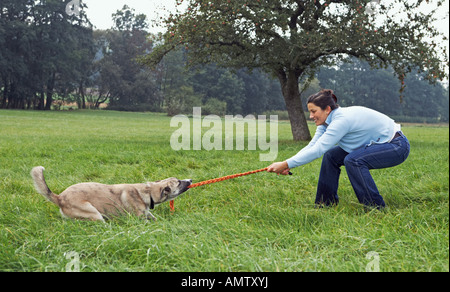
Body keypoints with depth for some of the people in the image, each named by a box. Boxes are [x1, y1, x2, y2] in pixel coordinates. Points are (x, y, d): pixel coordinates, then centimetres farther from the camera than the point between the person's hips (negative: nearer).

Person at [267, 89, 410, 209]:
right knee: (331, 155, 2)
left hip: (396, 146, -9)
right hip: (373, 144, 9)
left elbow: (317, 150, -34)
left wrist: (286, 164, -34)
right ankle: (326, 202, 13)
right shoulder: (327, 120, -1)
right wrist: (287, 165, -19)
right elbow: (311, 146, -5)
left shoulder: (342, 119, -29)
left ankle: (377, 207, -18)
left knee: (353, 160, -30)